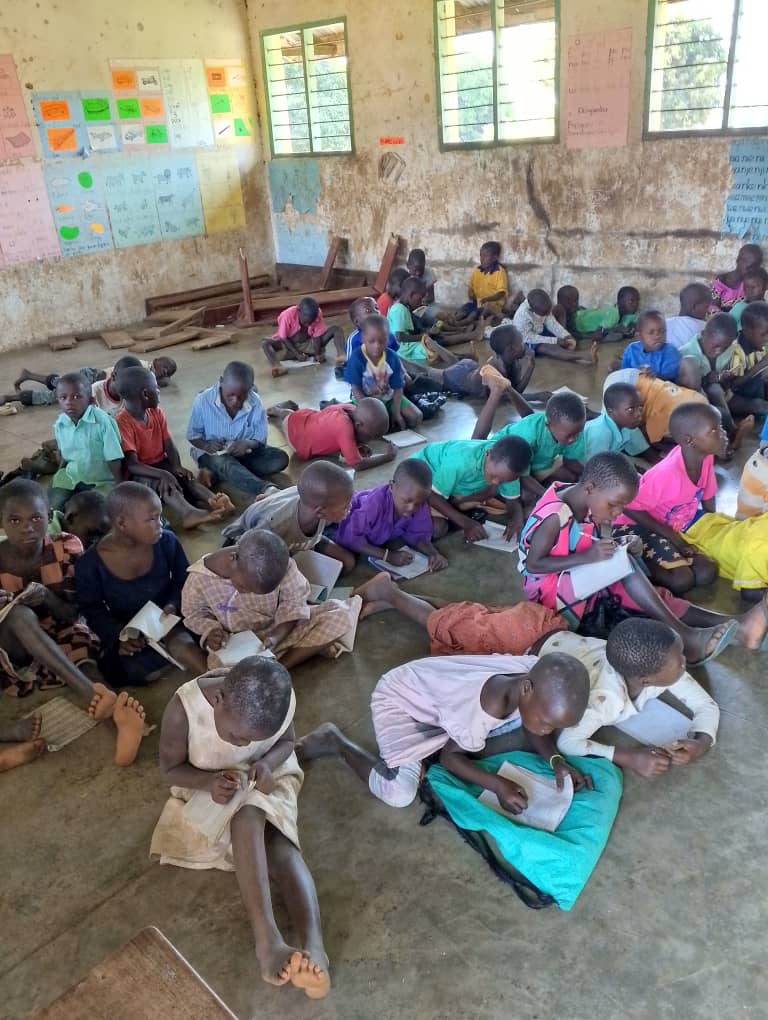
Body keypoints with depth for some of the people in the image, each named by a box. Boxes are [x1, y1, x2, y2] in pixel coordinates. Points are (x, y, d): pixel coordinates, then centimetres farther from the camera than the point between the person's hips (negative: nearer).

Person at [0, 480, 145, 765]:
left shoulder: (66, 549, -8)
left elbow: (74, 614, -6)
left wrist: (48, 598, -27)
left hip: (62, 638, 1)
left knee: (82, 647, -32)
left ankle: (118, 713, -58)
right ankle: (89, 693, -48)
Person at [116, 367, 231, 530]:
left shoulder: (156, 413, 3)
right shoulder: (122, 423, -20)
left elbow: (169, 446, 1)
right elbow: (132, 464, -27)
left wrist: (177, 466, -20)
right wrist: (162, 474, -40)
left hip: (161, 464, 7)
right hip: (139, 474, -7)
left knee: (184, 476, -22)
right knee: (162, 482, -35)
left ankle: (213, 501, -45)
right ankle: (189, 513, -60)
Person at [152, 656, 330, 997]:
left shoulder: (282, 699, -26)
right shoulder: (183, 709, -32)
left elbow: (285, 742, -4)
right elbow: (170, 768, -14)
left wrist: (267, 763, -26)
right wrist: (208, 781, -33)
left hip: (267, 780, 2)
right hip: (209, 788, -2)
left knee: (280, 846, -26)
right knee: (247, 819, -34)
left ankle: (313, 947, -36)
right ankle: (268, 940, -39)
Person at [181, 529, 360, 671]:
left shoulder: (279, 565, -23)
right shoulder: (200, 578, -21)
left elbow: (293, 603, -11)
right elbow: (195, 614, -2)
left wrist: (276, 636, -27)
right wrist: (210, 631, -23)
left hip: (280, 632, 1)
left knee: (340, 615, -21)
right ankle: (311, 648, -16)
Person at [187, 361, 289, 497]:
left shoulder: (255, 403, -14)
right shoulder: (203, 401, -18)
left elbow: (261, 439, -9)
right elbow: (192, 435, -6)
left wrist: (248, 444, -32)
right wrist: (206, 445, -28)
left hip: (243, 453, 3)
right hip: (212, 454, -3)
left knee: (280, 458, -19)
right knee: (223, 464, -38)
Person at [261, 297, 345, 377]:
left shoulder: (318, 314, -21)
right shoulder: (288, 316, -28)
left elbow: (317, 336, -14)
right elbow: (283, 338, -18)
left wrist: (317, 354, -27)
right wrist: (297, 354, -25)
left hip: (309, 344, 2)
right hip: (290, 345, -2)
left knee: (337, 329, -18)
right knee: (265, 343, -32)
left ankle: (341, 356, -41)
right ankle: (278, 367, -57)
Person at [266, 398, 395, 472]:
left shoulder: (352, 410, -27)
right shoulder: (345, 428, -49)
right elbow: (358, 465, -47)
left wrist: (358, 445, -23)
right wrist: (388, 456, -37)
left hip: (307, 417, 4)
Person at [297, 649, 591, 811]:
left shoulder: (537, 677, -22)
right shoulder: (479, 714, -40)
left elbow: (530, 726, 0)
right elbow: (449, 757, -17)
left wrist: (556, 760, -14)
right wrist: (498, 785, -21)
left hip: (435, 686, 8)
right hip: (396, 698, -7)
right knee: (399, 793, -23)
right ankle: (335, 743, 2)